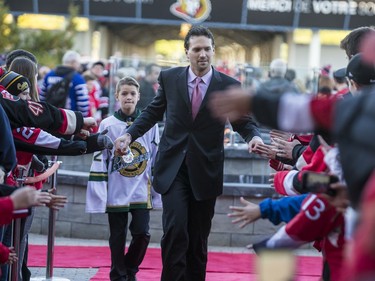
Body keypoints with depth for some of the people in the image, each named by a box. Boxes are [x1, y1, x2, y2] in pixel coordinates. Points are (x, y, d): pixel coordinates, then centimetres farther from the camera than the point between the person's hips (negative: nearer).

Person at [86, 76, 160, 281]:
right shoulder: (107, 125, -1)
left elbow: (156, 158, 8)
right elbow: (99, 159, 0)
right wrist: (98, 192, -5)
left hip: (141, 191, 1)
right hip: (116, 192, -1)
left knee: (142, 233, -3)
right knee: (117, 237, 6)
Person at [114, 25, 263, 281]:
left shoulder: (229, 86, -1)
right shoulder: (169, 78, 2)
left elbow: (243, 121, 4)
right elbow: (153, 112, 12)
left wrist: (255, 136, -18)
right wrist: (130, 134, -1)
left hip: (205, 171, 0)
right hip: (173, 167, 0)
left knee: (198, 238, 8)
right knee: (175, 230, -15)